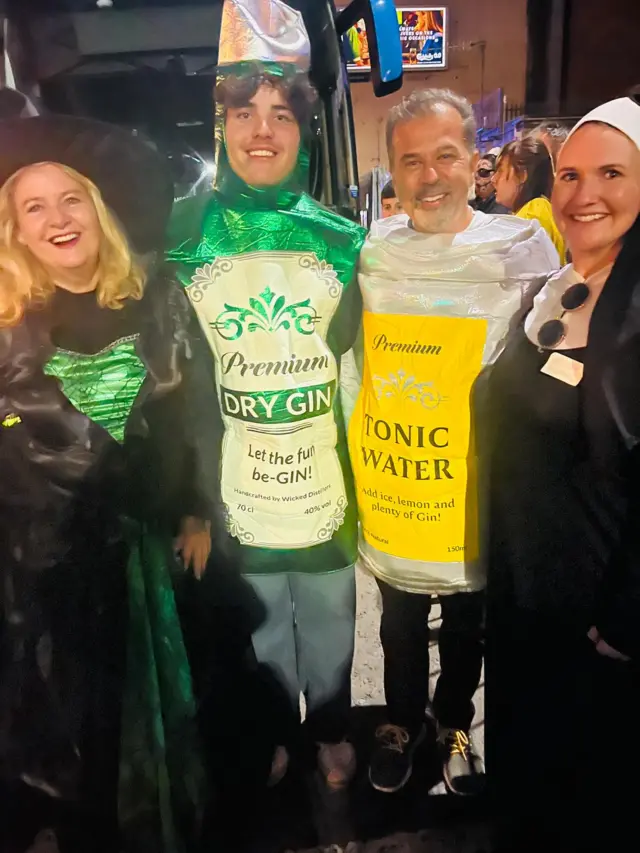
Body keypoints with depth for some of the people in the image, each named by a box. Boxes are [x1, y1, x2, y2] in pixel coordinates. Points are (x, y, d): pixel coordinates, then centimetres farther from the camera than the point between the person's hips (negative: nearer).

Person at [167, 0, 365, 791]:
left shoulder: (339, 239, -3)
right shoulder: (183, 233, -6)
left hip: (327, 486, 1)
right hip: (238, 495, 0)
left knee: (329, 625, 21)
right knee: (262, 628, 21)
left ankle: (330, 729, 50)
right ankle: (278, 732, 49)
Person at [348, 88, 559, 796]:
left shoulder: (523, 247, -10)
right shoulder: (370, 251, -4)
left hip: (476, 492, -1)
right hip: (389, 492, 2)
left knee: (467, 626, 22)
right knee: (401, 626, 23)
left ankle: (454, 724, 49)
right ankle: (402, 719, 49)